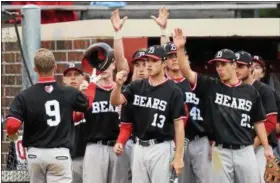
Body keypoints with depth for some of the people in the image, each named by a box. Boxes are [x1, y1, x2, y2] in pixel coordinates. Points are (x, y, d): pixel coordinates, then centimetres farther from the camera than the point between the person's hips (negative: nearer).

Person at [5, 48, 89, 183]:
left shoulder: (25, 96, -7)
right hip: (59, 154, -1)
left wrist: (11, 134, 8)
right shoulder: (69, 93, -3)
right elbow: (88, 103, 18)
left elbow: (12, 126, -16)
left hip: (35, 153, 2)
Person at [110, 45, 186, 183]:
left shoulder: (173, 91, -7)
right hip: (139, 147, 5)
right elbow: (115, 101, -4)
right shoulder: (136, 87, 7)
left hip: (161, 148, -5)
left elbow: (179, 124, -8)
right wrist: (118, 85, -26)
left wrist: (178, 156, -12)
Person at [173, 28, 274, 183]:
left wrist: (266, 147, 9)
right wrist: (180, 48, -22)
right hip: (221, 151, -1)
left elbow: (258, 121, 12)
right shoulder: (210, 86, 2)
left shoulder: (250, 91, 5)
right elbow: (186, 72, -8)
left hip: (245, 151, 1)